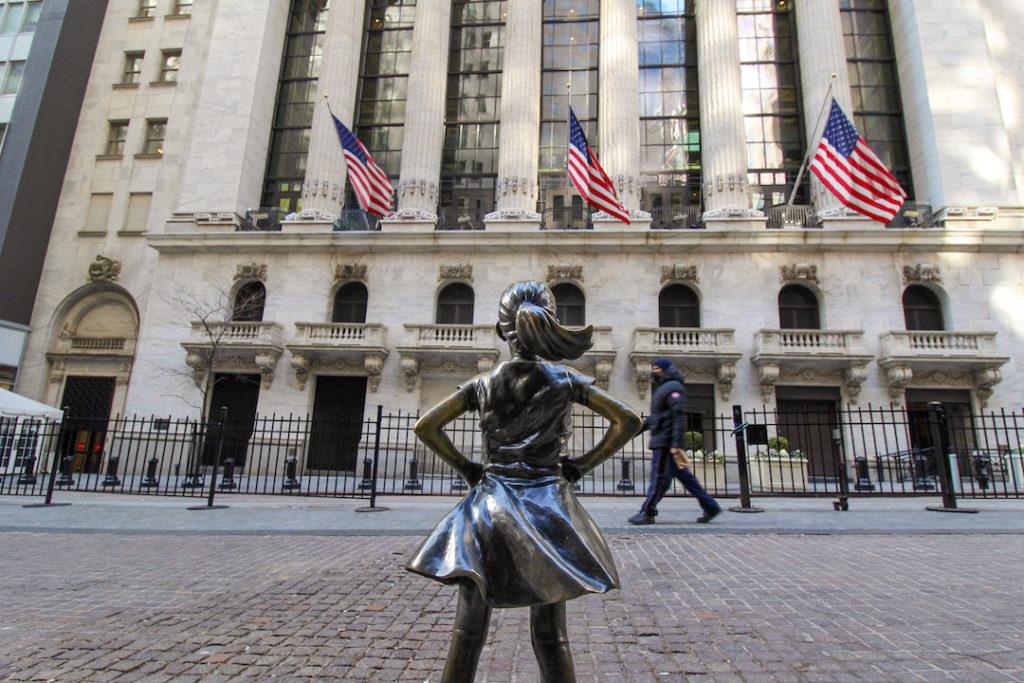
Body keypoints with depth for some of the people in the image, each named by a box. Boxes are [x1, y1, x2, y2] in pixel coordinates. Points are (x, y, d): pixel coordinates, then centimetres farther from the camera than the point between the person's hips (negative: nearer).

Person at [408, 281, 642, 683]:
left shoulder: (483, 384, 2)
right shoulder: (566, 380, 0)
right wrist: (583, 465, 3)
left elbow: (425, 427, 2)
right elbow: (628, 421, -1)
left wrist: (463, 466, 7)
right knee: (550, 635, 9)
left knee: (468, 630, 11)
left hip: (489, 505, 1)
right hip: (547, 505, 0)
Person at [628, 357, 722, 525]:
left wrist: (676, 443, -25)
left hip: (666, 442, -10)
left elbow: (679, 416, -19)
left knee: (659, 477, -5)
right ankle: (710, 506, 18)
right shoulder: (661, 388, 21)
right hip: (661, 441, 10)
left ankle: (647, 513, -1)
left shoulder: (673, 388, -10)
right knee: (683, 475, 12)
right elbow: (655, 417, 26)